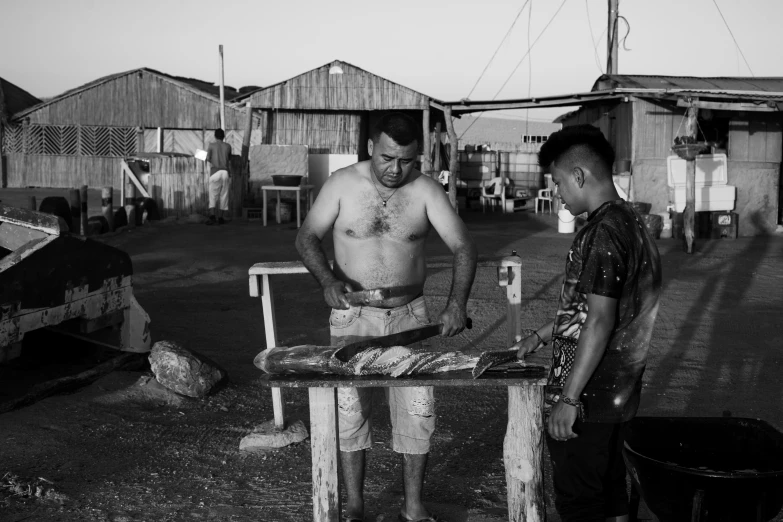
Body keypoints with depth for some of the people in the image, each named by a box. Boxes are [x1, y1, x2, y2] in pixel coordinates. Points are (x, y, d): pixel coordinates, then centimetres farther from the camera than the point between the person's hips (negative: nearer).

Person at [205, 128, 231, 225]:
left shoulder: (212, 145, 4)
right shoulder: (228, 146, 11)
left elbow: (208, 158, -1)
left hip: (215, 172, -2)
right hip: (225, 171, 2)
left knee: (213, 195, 0)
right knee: (223, 195, 8)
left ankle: (212, 216, -16)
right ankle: (220, 218, 8)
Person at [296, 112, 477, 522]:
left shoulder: (425, 190, -8)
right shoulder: (342, 184, -8)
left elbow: (463, 247, -10)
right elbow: (307, 237, -3)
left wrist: (457, 303, -25)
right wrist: (327, 280, -22)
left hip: (409, 315, 1)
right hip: (353, 315, -1)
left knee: (418, 409, 1)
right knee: (350, 408, 0)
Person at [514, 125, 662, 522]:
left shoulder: (601, 233, -21)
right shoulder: (631, 222, 9)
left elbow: (599, 322, -24)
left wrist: (568, 399, -21)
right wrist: (542, 335, 21)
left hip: (587, 399, -9)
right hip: (619, 394, 9)